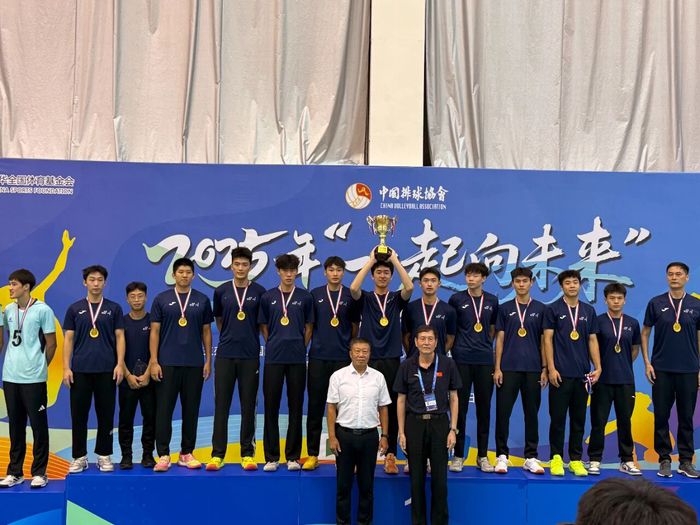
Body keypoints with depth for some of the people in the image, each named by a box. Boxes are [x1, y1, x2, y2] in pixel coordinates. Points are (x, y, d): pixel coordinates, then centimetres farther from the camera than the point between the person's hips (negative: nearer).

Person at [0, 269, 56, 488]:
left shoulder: (43, 310, -7)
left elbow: (51, 343, -2)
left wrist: (40, 366, 6)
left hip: (34, 378, -5)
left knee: (38, 426, 2)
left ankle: (39, 472, 11)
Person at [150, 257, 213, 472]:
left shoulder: (202, 300, 6)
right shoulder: (161, 299, 2)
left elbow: (206, 332, 8)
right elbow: (154, 332, 0)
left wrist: (208, 360, 2)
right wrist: (153, 361, -7)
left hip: (194, 364, 2)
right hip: (167, 363, -1)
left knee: (191, 410, 6)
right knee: (164, 410, -2)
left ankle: (186, 453, 17)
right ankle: (163, 455, 5)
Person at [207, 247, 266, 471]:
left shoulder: (259, 292, 2)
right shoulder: (221, 291, 5)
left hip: (250, 356, -1)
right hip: (225, 355, 1)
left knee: (248, 406, 5)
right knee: (221, 405, 2)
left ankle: (247, 454, 13)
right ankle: (217, 454, 9)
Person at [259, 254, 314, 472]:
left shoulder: (305, 297, 5)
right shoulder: (268, 297, 5)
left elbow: (309, 327, 10)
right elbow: (264, 327, 11)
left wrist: (300, 348, 5)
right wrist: (274, 345, 6)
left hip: (297, 358, 0)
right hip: (273, 358, 0)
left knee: (296, 408, 4)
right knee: (271, 407, 2)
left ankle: (293, 456, 13)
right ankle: (271, 457, 11)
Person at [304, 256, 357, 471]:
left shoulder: (350, 296, 4)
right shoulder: (315, 294, 6)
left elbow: (355, 327, 11)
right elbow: (309, 324, 11)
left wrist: (352, 349, 7)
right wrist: (312, 343, 5)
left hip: (343, 357, 0)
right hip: (318, 356, 1)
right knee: (315, 405, 3)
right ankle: (312, 454, 11)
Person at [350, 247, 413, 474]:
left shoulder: (397, 299, 8)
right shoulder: (365, 298, 6)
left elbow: (409, 287, -13)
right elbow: (353, 288, -16)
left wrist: (395, 260, -10)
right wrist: (371, 260, -12)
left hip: (392, 360, 1)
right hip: (368, 360, -1)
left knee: (392, 409, 3)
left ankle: (391, 456, 10)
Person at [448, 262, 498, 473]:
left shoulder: (492, 301, 8)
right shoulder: (456, 299, 2)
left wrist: (486, 345, 10)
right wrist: (452, 347, 7)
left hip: (485, 360, 2)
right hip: (461, 359, -2)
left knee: (484, 408, 6)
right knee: (460, 407, 1)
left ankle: (482, 456, 16)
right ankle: (458, 455, 10)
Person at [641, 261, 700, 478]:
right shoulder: (656, 303, 1)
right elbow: (645, 333, 6)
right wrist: (647, 363, -2)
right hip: (661, 370, 0)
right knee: (661, 417, 3)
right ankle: (664, 460, 13)